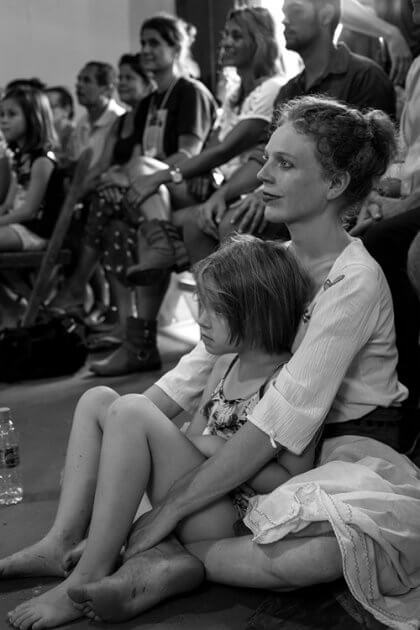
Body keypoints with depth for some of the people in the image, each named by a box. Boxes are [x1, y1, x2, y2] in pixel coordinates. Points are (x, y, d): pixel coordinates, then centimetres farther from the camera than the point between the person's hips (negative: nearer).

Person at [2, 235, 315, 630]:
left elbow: (294, 484, -18)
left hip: (233, 521, -9)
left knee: (133, 412, -27)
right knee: (97, 400, 4)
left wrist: (222, 452, -19)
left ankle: (89, 579, -21)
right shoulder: (226, 364, 12)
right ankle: (61, 545, -6)